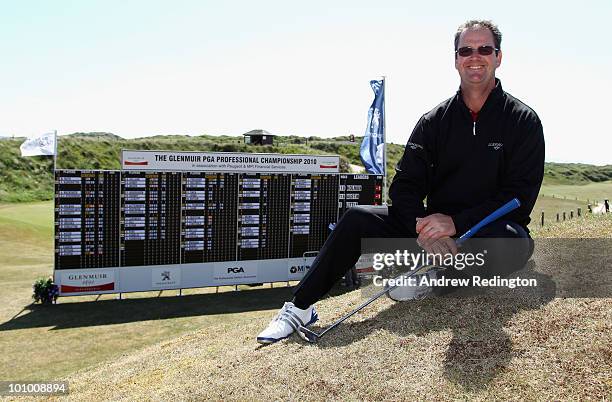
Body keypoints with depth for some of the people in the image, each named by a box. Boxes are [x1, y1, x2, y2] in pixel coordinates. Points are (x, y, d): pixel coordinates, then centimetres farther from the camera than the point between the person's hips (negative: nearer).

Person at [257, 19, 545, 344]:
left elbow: (521, 195, -12)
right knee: (357, 220, -15)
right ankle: (300, 307, -9)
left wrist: (456, 223, -25)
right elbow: (405, 187, -1)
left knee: (515, 243, -39)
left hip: (490, 232, -2)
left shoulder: (523, 120, -2)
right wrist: (424, 228, -22)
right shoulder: (434, 121, 6)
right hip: (436, 231, 3)